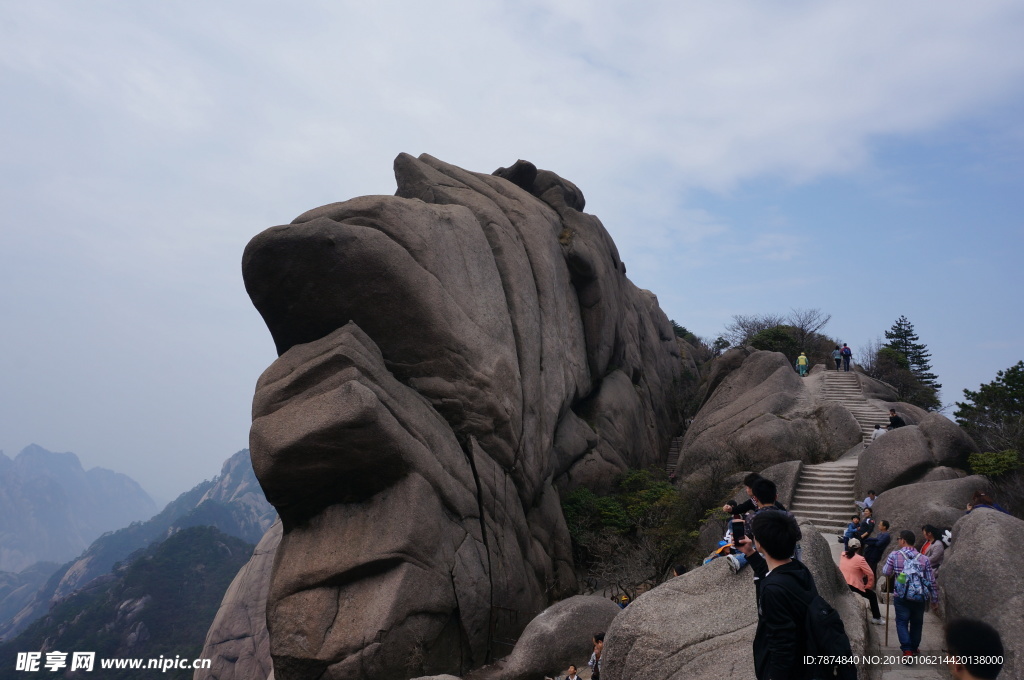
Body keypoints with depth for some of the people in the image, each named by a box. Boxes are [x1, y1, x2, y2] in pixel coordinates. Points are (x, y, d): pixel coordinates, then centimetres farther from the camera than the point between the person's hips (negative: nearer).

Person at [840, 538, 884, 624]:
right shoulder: (860, 559, -11)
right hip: (853, 587, -6)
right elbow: (870, 574, -11)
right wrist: (869, 586, 1)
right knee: (872, 595, 16)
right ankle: (876, 618, 21)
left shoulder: (842, 555, 5)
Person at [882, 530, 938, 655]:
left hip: (902, 597, -3)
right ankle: (914, 647, 32)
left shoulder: (894, 555, -5)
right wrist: (934, 599, 13)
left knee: (902, 622, 6)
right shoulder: (924, 559, 3)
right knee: (917, 623, 19)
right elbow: (931, 581, 4)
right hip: (920, 597, 3)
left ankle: (907, 650, -5)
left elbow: (886, 572, -1)